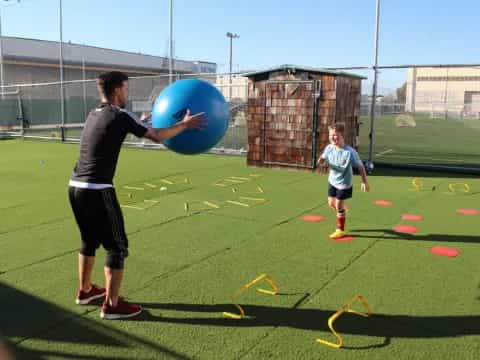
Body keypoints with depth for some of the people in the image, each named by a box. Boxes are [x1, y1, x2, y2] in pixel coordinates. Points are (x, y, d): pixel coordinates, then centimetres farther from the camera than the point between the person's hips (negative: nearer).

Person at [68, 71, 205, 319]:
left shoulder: (94, 114, 14)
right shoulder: (119, 116, -10)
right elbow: (157, 137, -5)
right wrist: (185, 124, 6)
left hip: (76, 186, 9)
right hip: (97, 190, -9)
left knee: (89, 240, 24)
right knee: (117, 246, 2)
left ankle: (85, 291, 39)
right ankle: (112, 305, 9)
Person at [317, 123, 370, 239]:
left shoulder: (350, 152, -28)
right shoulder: (329, 148, -14)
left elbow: (360, 167, -18)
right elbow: (323, 160, 2)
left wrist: (365, 182, -14)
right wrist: (321, 160, -23)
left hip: (344, 183, -5)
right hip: (332, 180, 6)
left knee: (339, 205, 0)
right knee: (331, 203, 16)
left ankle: (340, 230, 20)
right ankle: (342, 215, 50)